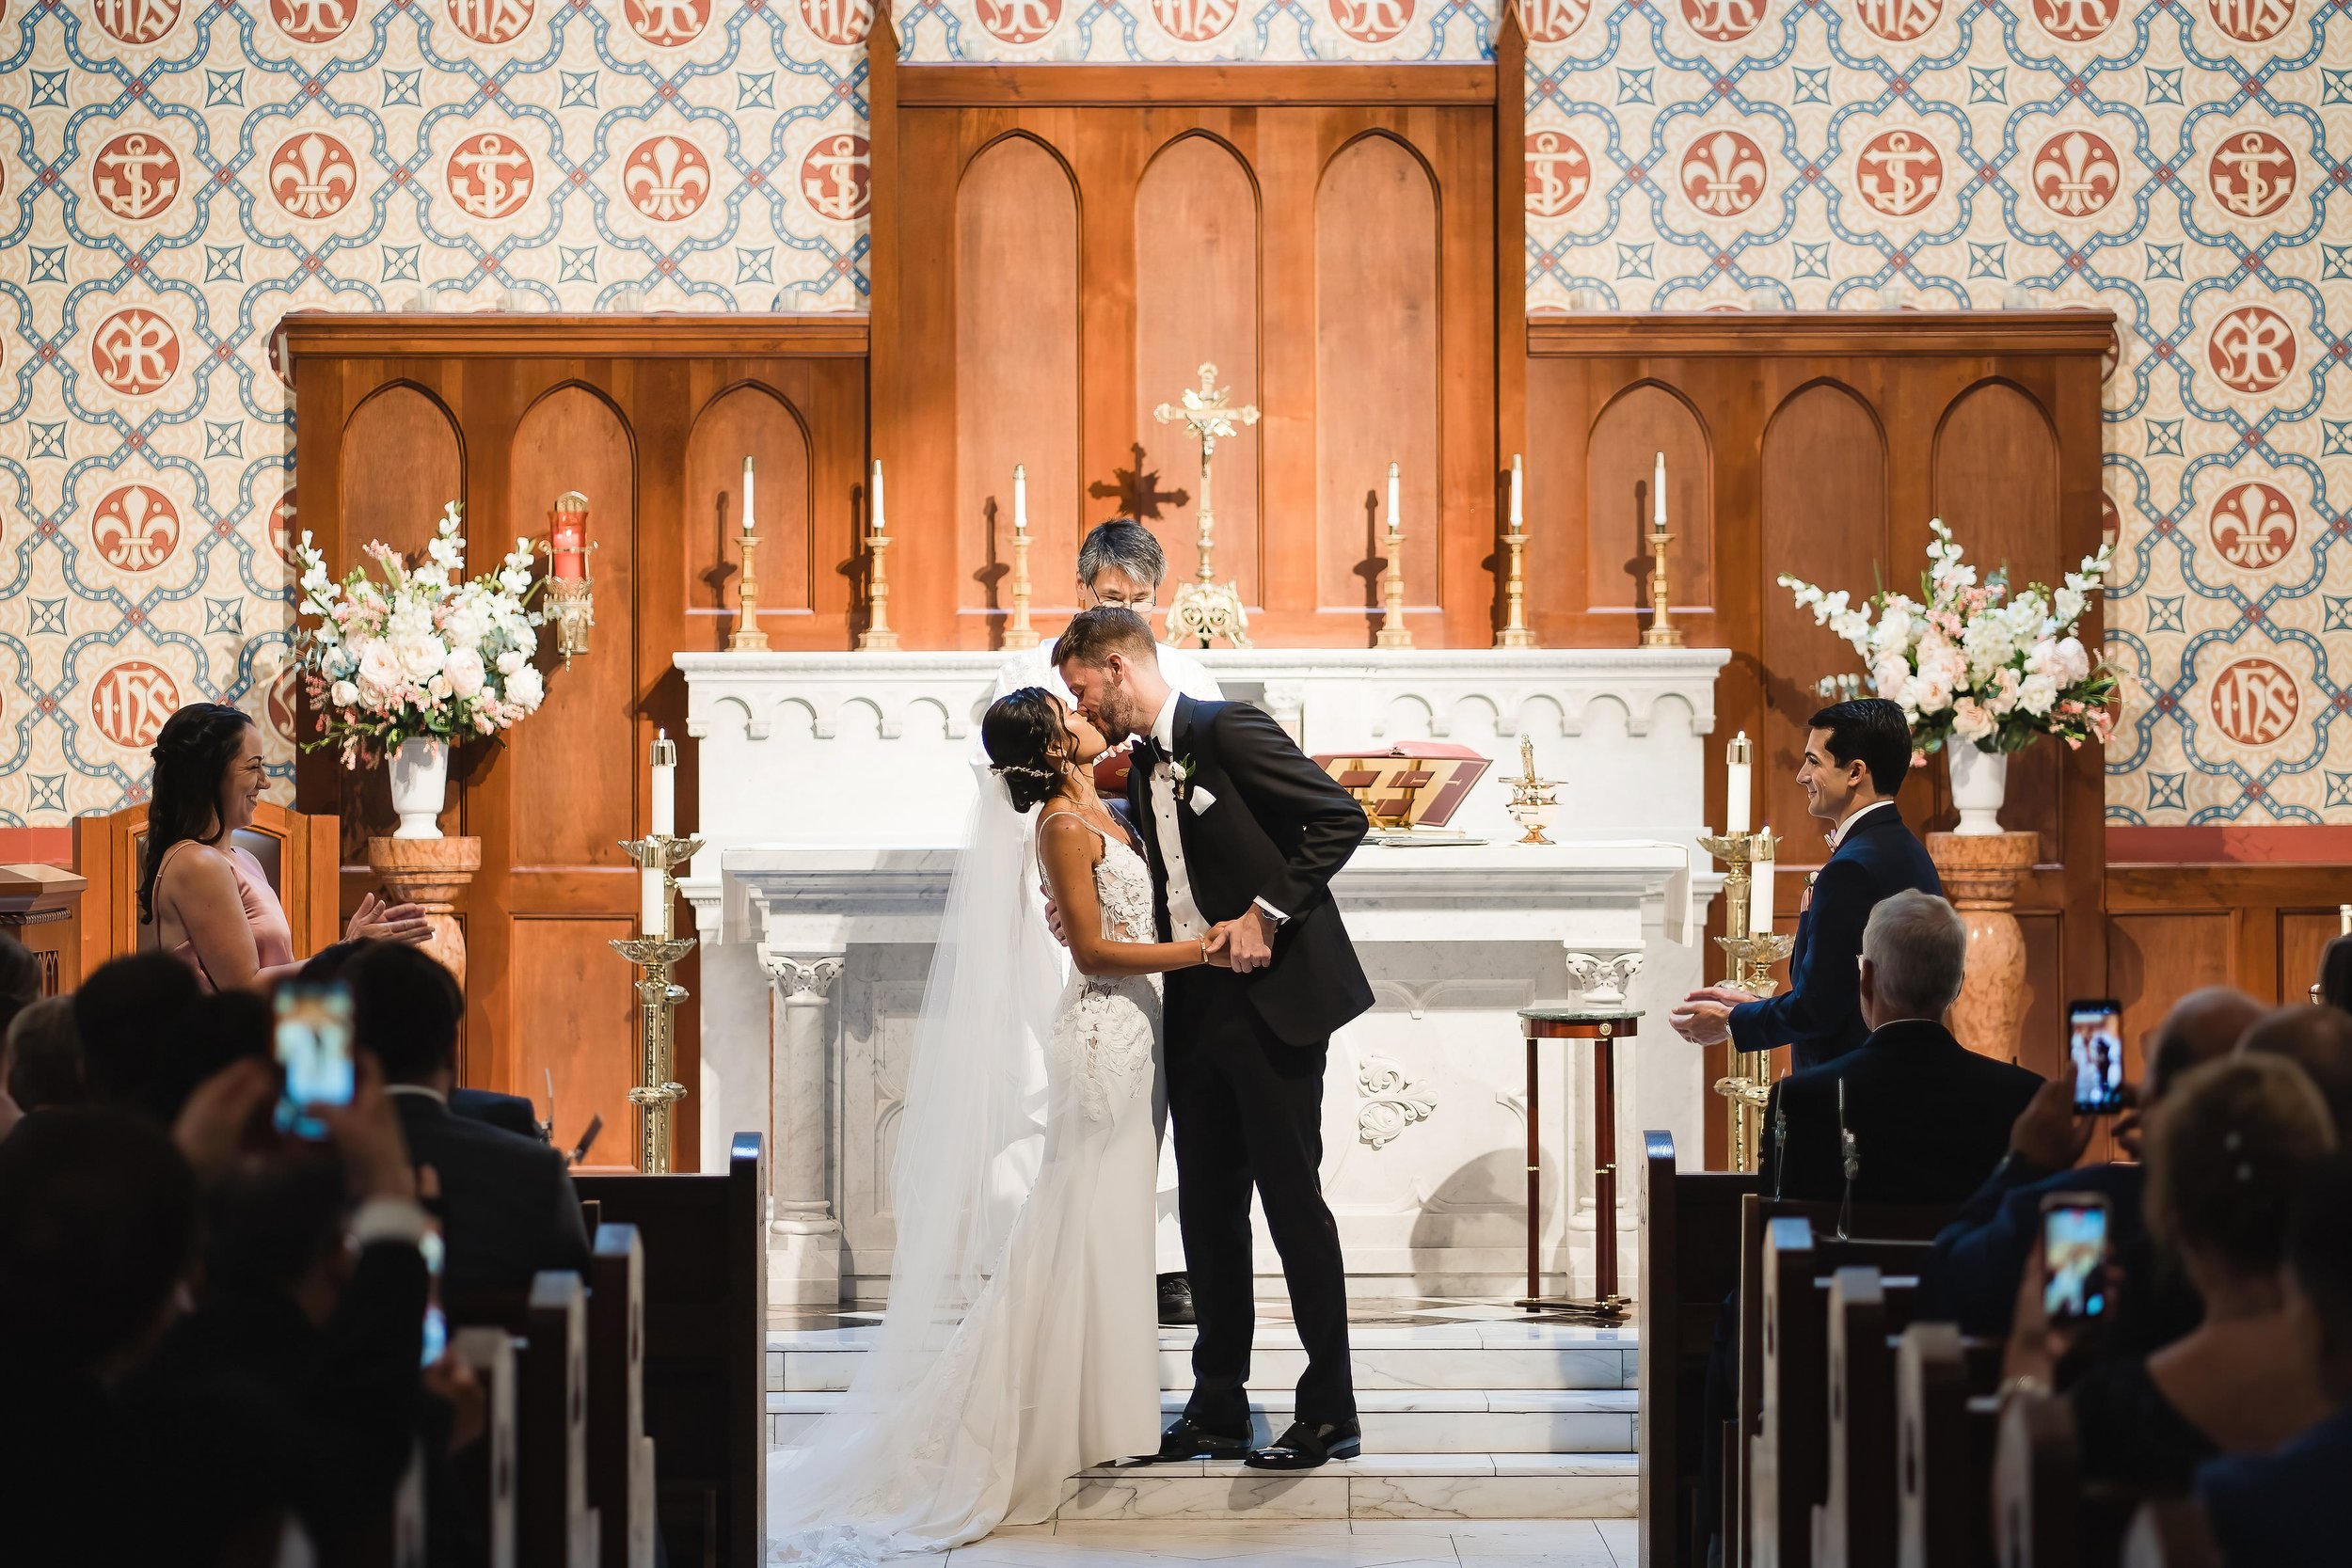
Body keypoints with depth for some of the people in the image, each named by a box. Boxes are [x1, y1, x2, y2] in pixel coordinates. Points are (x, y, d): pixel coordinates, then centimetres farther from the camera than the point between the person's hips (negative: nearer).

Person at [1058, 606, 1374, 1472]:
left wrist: (1267, 915, -18)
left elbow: (1341, 817, -16)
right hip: (1197, 1010, 9)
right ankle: (1218, 1410, 18)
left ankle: (1329, 1412, 4)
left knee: (1292, 1199, -3)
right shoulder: (1142, 771, 15)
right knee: (1208, 1209, 10)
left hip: (1274, 998, -8)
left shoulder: (1228, 730, -11)